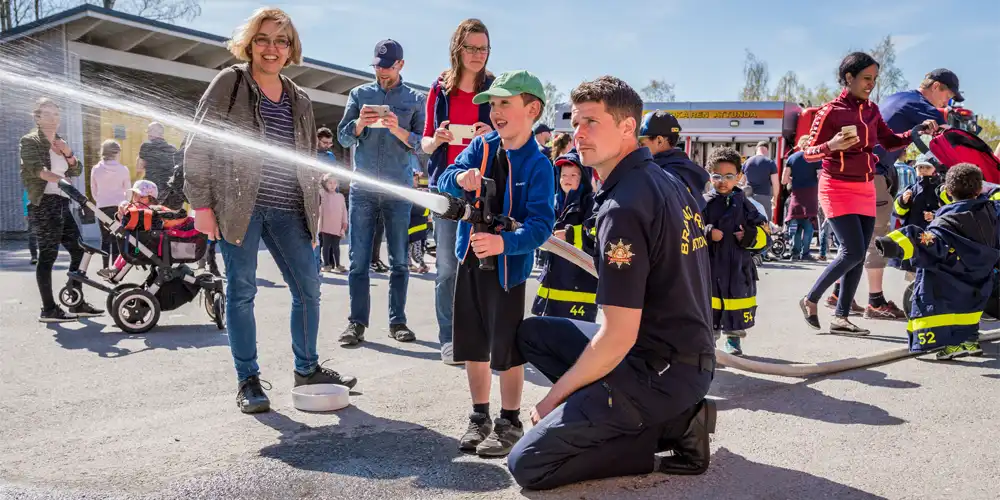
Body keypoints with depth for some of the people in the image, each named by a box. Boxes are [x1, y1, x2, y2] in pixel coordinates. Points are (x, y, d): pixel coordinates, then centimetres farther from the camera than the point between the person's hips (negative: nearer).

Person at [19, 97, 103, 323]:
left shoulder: (60, 142, 21)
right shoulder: (30, 141, -1)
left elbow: (77, 171, 19)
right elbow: (37, 169, -18)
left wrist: (68, 153, 1)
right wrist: (63, 180, -33)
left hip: (62, 203, 8)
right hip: (44, 203, -8)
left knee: (79, 251, 7)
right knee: (48, 255, -9)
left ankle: (77, 304, 14)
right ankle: (48, 310, -8)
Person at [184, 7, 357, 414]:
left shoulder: (299, 101, 15)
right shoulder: (229, 83, 0)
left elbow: (308, 162, 19)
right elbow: (198, 146, -4)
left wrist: (313, 212, 14)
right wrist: (201, 203, -9)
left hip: (287, 210, 5)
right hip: (239, 207, -5)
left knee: (308, 287, 5)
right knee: (241, 291, 1)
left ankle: (307, 369, 23)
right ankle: (247, 380, 13)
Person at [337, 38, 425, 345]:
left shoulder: (414, 99, 7)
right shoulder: (359, 94, 10)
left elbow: (421, 144, -1)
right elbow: (342, 137, 6)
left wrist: (398, 130, -19)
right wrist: (360, 123, -13)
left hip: (399, 189, 0)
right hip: (362, 187, 1)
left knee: (399, 260, 4)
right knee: (359, 259, -1)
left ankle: (397, 321, 11)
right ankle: (357, 322, 4)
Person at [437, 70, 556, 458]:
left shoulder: (538, 165, -14)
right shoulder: (481, 147, 2)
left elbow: (541, 223, -21)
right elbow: (443, 181, -5)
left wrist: (504, 242, -38)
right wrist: (460, 178, -29)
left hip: (508, 265, -5)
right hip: (469, 259, 6)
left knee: (506, 349, 2)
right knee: (473, 344, 14)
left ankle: (510, 423, 21)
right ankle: (480, 418, 30)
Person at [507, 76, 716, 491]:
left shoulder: (622, 208, -21)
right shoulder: (668, 182, 8)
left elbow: (619, 338, -22)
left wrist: (555, 394, -7)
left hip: (658, 369, -9)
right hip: (686, 353, 10)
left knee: (527, 464, -8)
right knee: (531, 333, 17)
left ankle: (667, 428, -2)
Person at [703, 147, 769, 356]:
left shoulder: (744, 204, 5)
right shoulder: (704, 203, -1)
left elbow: (763, 233, 8)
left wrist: (749, 237, -11)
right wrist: (707, 233, -19)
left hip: (738, 267, 2)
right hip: (709, 266, -2)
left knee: (737, 305, 10)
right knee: (709, 306, 0)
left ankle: (733, 340, 29)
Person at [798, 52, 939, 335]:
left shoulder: (871, 110, 8)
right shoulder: (831, 111, -11)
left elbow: (890, 142, 16)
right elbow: (809, 154, -10)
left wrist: (917, 131, 0)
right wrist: (832, 146, -29)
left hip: (866, 190, 7)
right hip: (838, 189, -7)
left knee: (858, 255, 3)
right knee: (853, 252, -14)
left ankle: (840, 317, 9)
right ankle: (810, 301, 4)